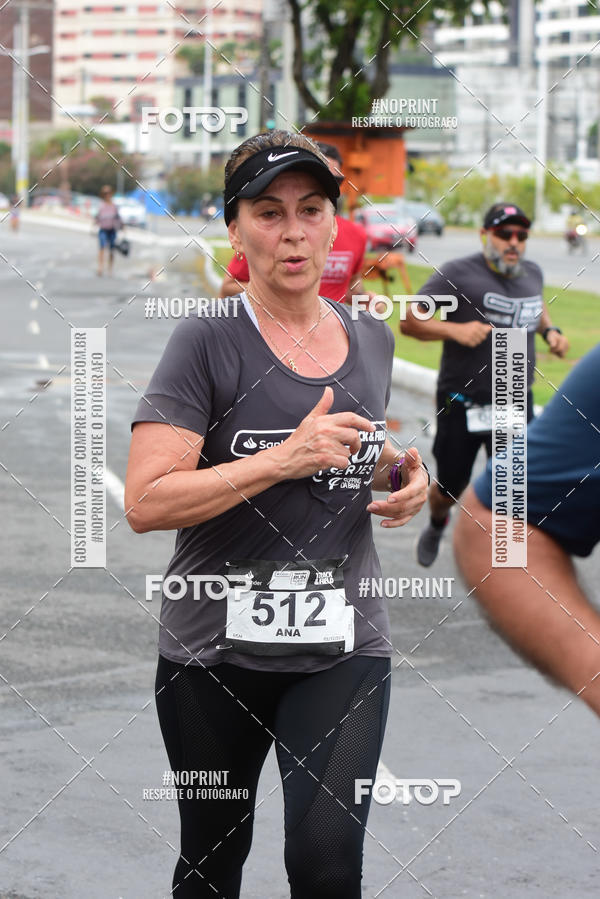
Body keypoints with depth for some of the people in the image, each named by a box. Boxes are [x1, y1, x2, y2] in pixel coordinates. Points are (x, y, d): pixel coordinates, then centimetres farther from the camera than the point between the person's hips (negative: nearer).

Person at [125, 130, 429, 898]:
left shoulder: (371, 341, 7)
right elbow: (145, 503, -19)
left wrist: (396, 476, 4)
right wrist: (286, 459, -23)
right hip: (215, 653, -2)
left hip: (342, 649, 3)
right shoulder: (209, 344, -9)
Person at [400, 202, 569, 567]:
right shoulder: (459, 274, -11)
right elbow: (410, 320, -11)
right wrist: (454, 330, -26)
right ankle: (437, 524, 48)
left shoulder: (533, 273, 8)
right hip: (462, 402, -3)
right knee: (450, 487, 12)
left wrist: (550, 329, 11)